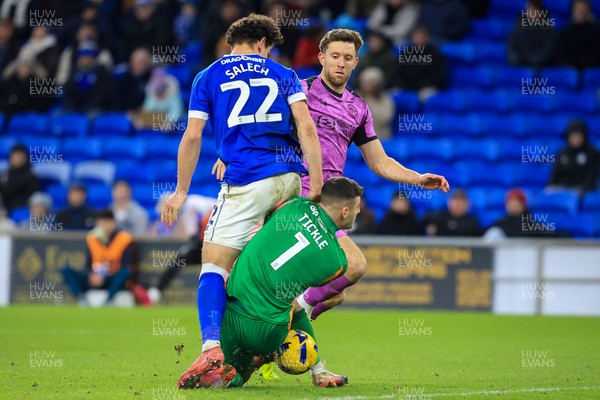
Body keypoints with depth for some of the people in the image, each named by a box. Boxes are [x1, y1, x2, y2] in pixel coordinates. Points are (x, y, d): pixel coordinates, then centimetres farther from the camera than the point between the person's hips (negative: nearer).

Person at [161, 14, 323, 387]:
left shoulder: (208, 77, 11)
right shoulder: (282, 74, 15)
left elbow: (192, 137, 5)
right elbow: (306, 127, 3)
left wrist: (181, 192, 12)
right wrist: (316, 183, 0)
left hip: (246, 181, -3)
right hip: (289, 174, 3)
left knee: (214, 264, -6)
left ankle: (211, 346, -26)